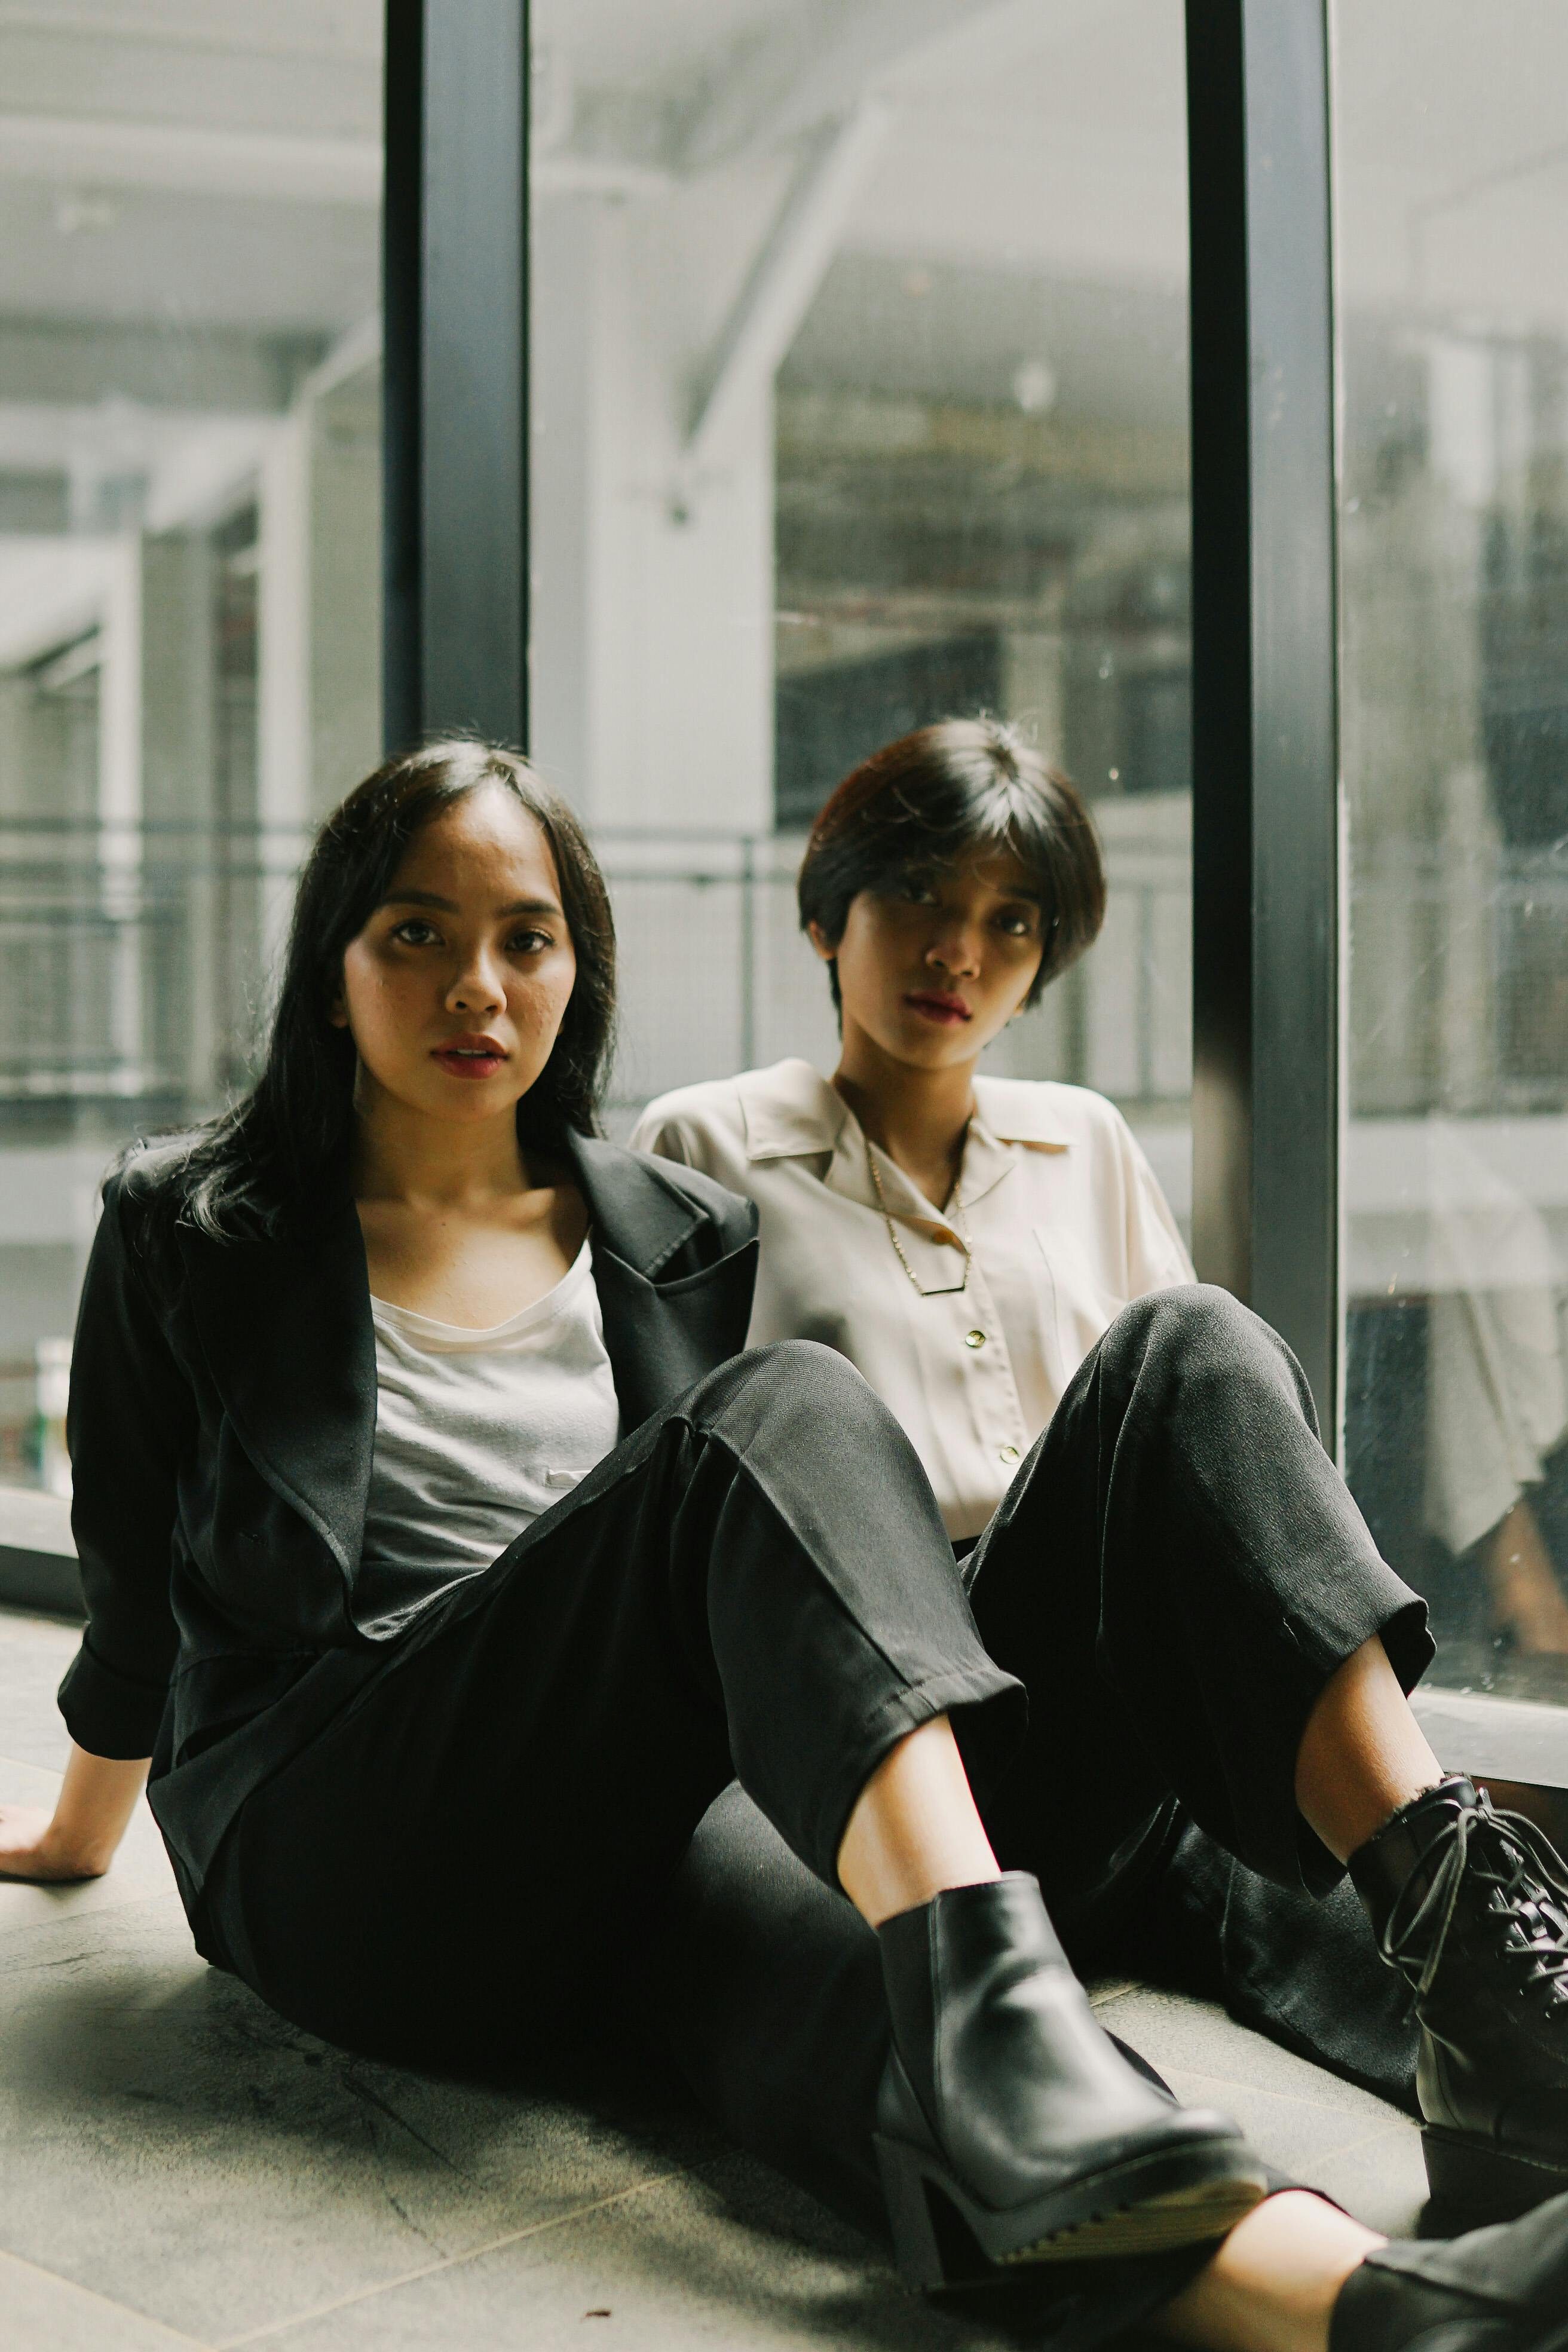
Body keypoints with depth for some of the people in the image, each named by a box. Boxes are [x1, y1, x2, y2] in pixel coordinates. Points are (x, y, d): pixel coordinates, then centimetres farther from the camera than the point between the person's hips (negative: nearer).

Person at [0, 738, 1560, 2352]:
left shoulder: (682, 1242, 15)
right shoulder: (188, 1233, 8)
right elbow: (132, 1590, 19)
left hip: (637, 1836, 4)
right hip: (341, 1883, -3)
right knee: (780, 1412, -29)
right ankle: (1015, 2066, -50)